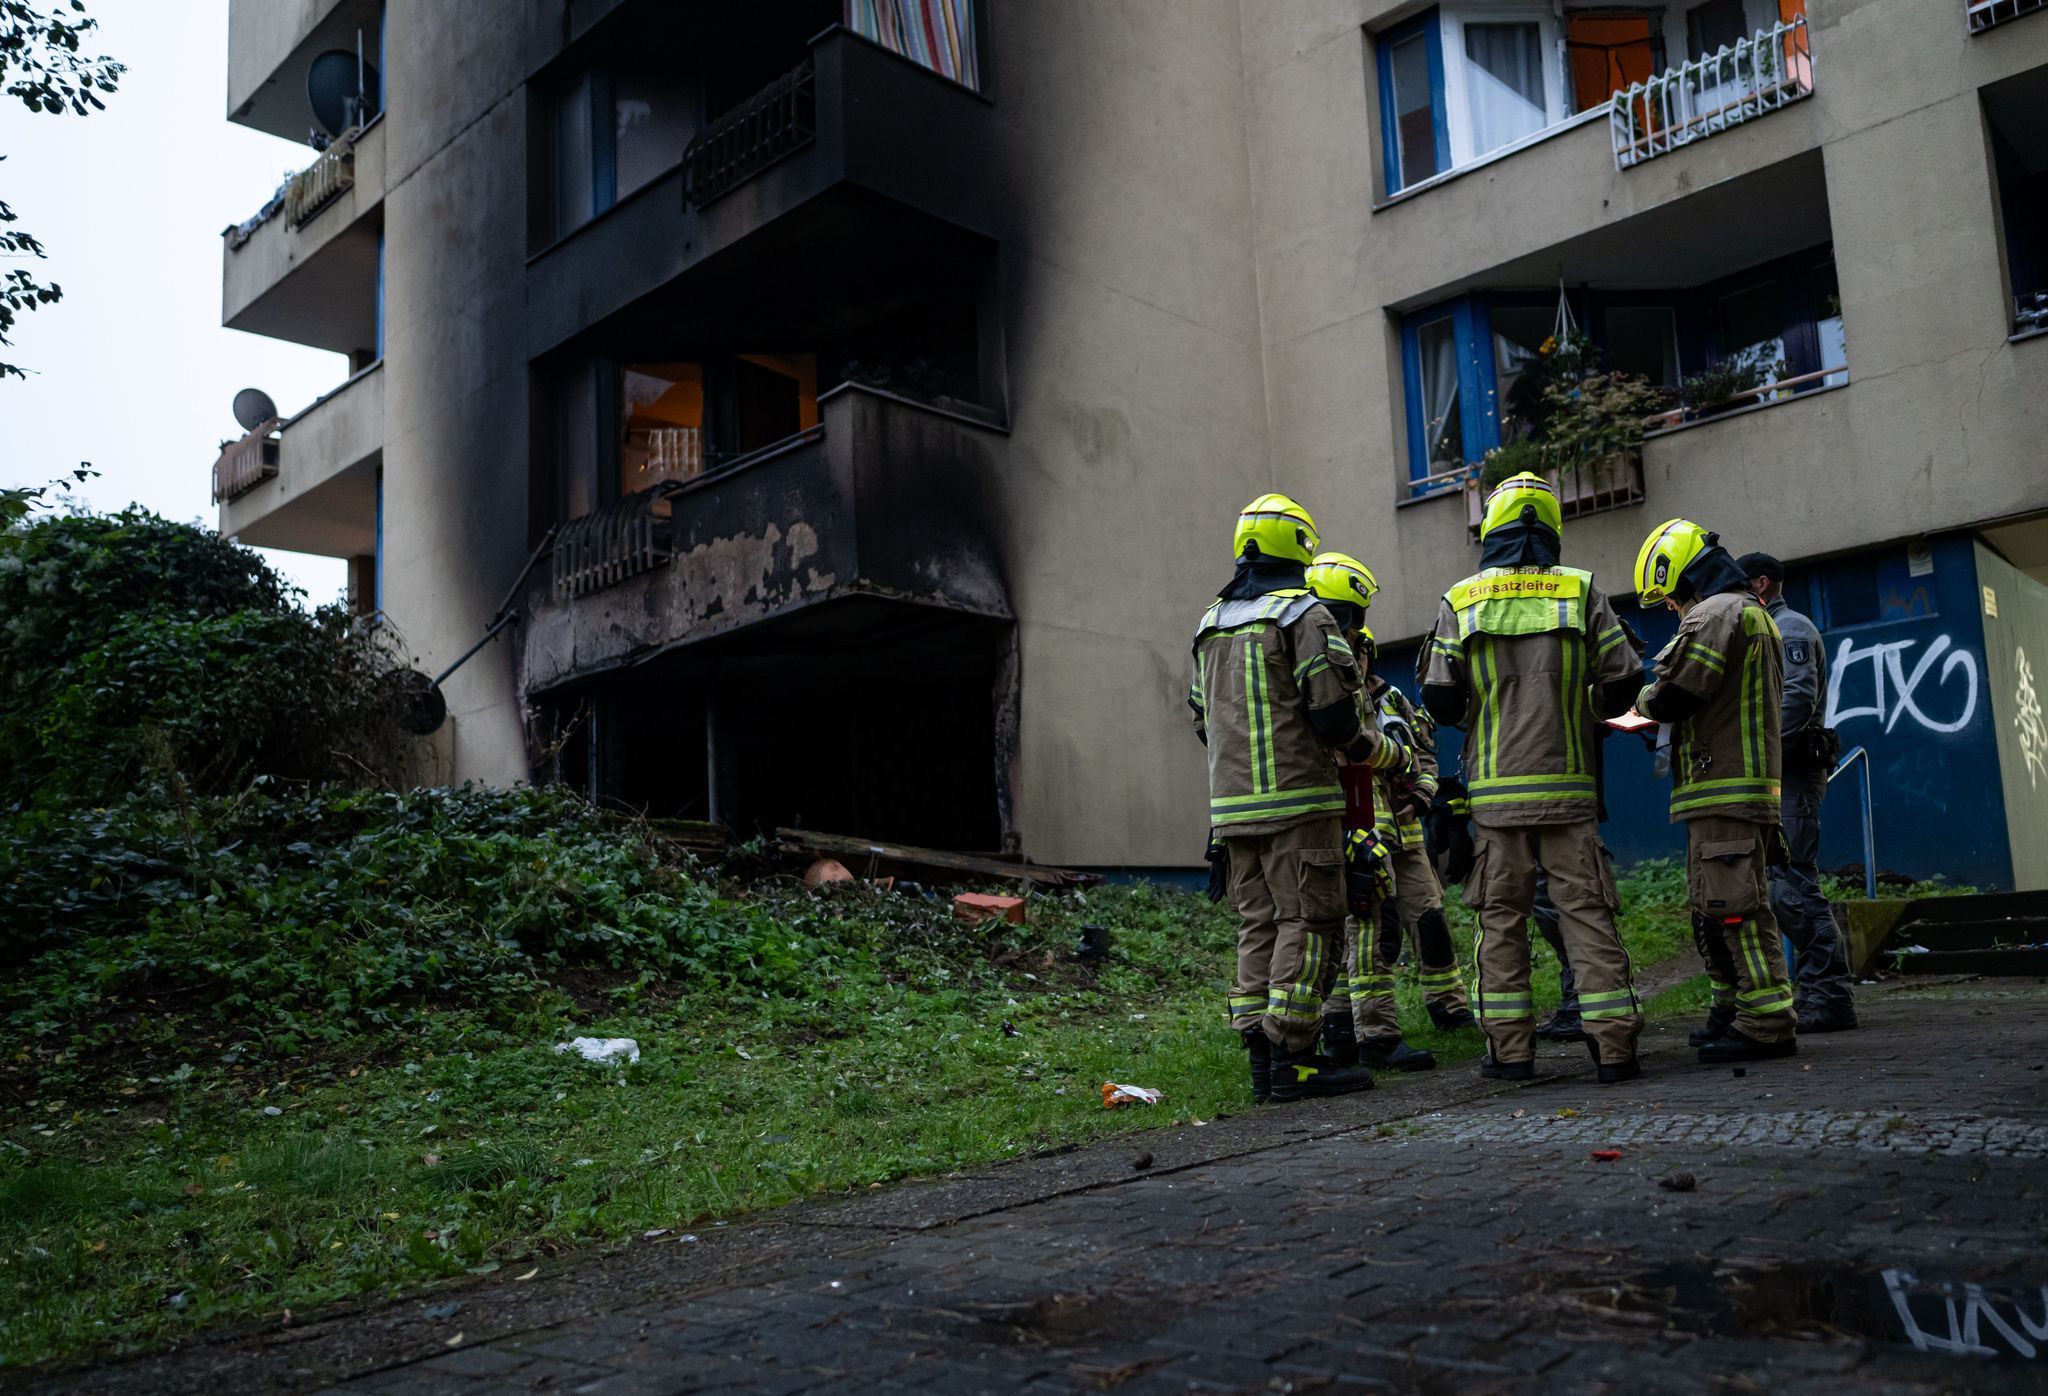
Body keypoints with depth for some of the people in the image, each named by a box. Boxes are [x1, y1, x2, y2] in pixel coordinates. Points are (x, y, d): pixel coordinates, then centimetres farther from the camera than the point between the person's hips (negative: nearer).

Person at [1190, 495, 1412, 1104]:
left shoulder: (1210, 625, 16)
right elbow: (1334, 717, -12)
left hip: (1233, 803, 7)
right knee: (1307, 921, -3)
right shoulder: (1304, 614, -6)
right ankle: (1292, 1058, -5)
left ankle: (1262, 1057, 12)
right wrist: (1395, 756, 3)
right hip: (1297, 801, -7)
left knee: (1259, 925, 10)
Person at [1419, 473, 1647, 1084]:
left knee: (1502, 915, 6)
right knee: (1586, 910, 3)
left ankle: (1509, 1047, 7)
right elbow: (1625, 679, 1)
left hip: (1496, 788, 0)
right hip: (1568, 785, 0)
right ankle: (1613, 1043, 1)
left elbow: (1439, 698, -1)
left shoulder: (1460, 601, 1)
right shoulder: (1581, 591, 2)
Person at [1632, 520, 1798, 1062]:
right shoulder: (1751, 613, 24)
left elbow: (1677, 697, -17)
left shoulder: (1714, 614, -10)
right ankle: (1735, 1012, 21)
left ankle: (1766, 1024, -7)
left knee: (1731, 907, -10)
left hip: (1725, 788, -11)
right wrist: (1663, 713, 17)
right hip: (1737, 789, 11)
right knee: (1714, 907, 15)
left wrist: (1645, 700, 3)